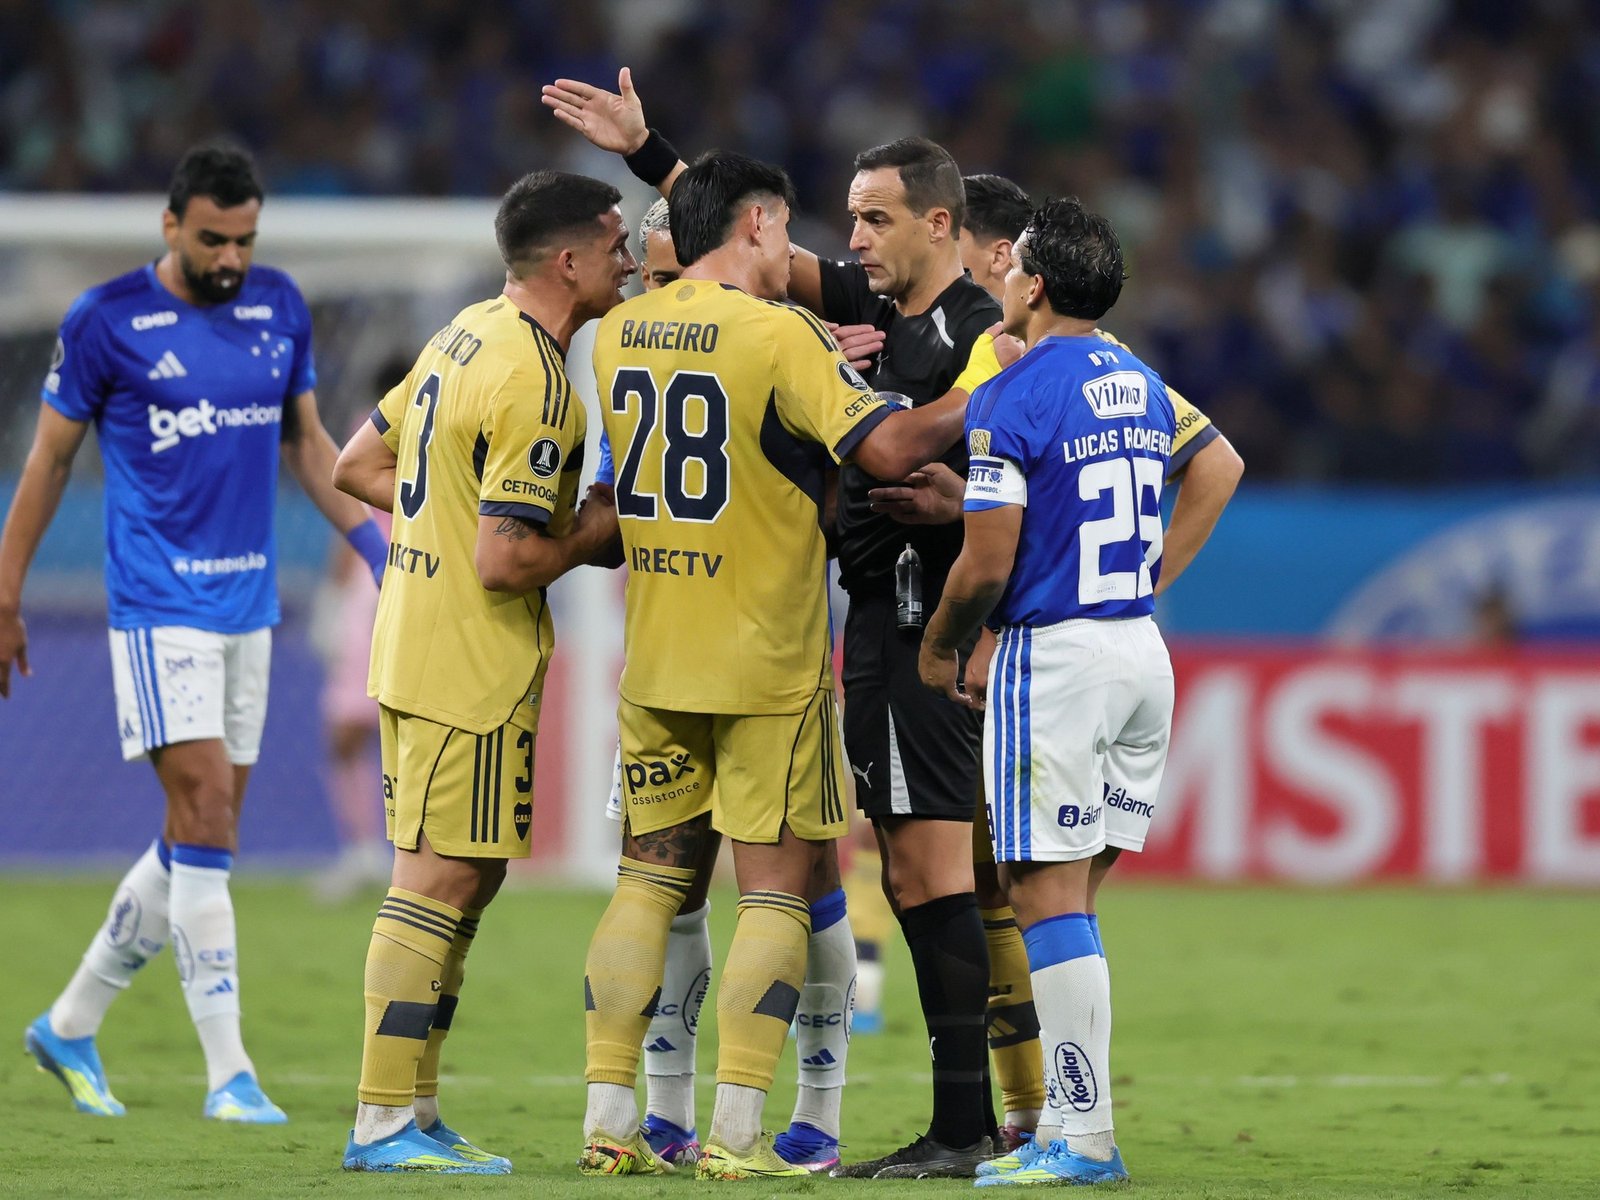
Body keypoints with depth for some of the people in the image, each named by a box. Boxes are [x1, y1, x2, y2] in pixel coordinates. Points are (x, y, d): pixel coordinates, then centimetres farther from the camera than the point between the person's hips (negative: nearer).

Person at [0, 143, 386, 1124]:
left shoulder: (280, 308, 8)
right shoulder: (108, 321, -6)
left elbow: (307, 444, 19)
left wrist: (379, 550, 8)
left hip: (250, 603, 6)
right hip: (160, 605, -6)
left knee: (200, 841, 8)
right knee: (206, 815, -14)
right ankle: (228, 1072, -12)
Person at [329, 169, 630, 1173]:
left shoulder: (468, 335, 11)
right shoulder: (533, 384, -20)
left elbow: (360, 467, 18)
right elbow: (504, 562, -23)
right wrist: (596, 531, -7)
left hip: (415, 639, 10)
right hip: (475, 663, -10)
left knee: (464, 878, 14)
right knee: (441, 880, -6)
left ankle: (414, 1109, 18)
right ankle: (384, 1121, -3)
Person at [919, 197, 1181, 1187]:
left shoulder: (1010, 402, -13)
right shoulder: (1143, 387, 11)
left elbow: (987, 564, -16)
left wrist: (939, 650, 1)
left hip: (1054, 655, -8)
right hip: (1143, 653, 8)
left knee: (1046, 894, -5)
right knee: (1072, 894, 13)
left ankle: (1086, 1134, -7)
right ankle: (1066, 1110, 14)